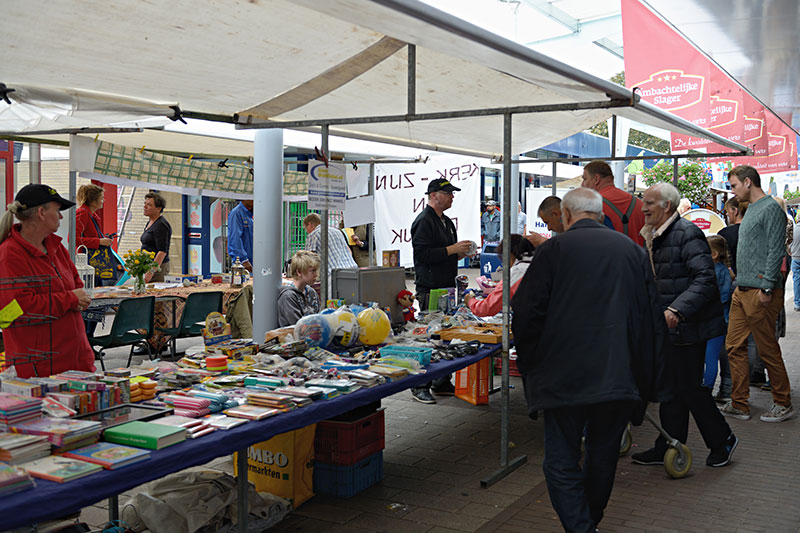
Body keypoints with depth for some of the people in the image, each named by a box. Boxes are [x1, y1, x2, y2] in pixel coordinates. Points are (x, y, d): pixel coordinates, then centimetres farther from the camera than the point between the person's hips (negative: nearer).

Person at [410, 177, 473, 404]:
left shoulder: (447, 222, 19)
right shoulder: (424, 221, -11)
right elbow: (422, 254, -21)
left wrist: (461, 252, 9)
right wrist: (452, 250, -19)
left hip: (447, 287, 10)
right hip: (430, 289, -10)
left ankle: (442, 382, 22)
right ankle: (420, 386, 0)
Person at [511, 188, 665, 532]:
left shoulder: (554, 249, -4)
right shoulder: (632, 250, 8)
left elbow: (525, 313, -7)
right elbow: (651, 314, 11)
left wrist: (530, 362, 7)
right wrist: (644, 371, 18)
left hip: (565, 375, -4)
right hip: (620, 373, 5)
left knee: (561, 462, 4)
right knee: (603, 455, 19)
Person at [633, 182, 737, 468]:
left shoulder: (687, 233, -15)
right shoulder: (654, 237, 14)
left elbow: (705, 279, -24)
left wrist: (677, 309, -33)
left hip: (687, 326, -9)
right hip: (666, 327, 9)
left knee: (689, 387, -1)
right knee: (671, 389, 13)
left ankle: (722, 441, 19)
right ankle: (668, 449, 22)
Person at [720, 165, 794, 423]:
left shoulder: (771, 209, -10)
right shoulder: (751, 210, 18)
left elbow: (776, 251, -16)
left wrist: (766, 287, -19)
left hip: (760, 292, -9)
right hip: (742, 291, 9)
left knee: (768, 351, 0)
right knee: (734, 346, 7)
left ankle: (783, 404, 13)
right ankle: (739, 404, 14)